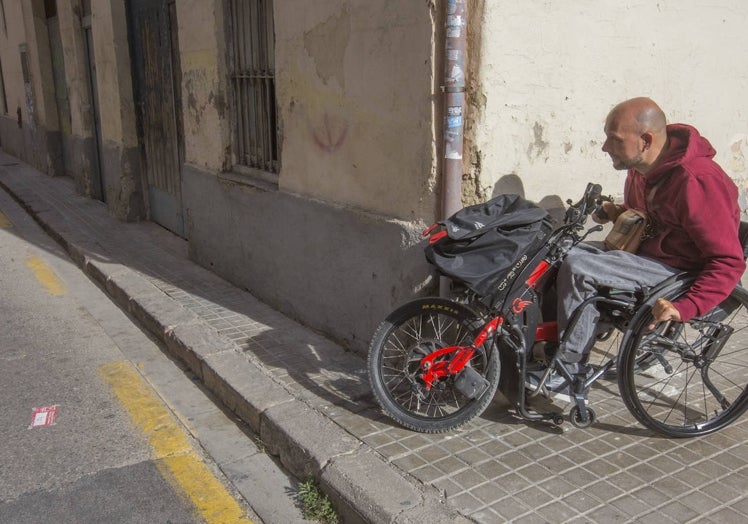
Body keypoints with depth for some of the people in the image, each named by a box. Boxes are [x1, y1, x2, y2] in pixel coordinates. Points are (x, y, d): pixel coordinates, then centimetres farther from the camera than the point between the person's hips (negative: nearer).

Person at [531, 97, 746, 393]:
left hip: (681, 269, -9)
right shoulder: (642, 166, 2)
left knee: (578, 268, -27)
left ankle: (570, 369, -12)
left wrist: (684, 309, -34)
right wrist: (617, 213, 1)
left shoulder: (696, 182, -26)